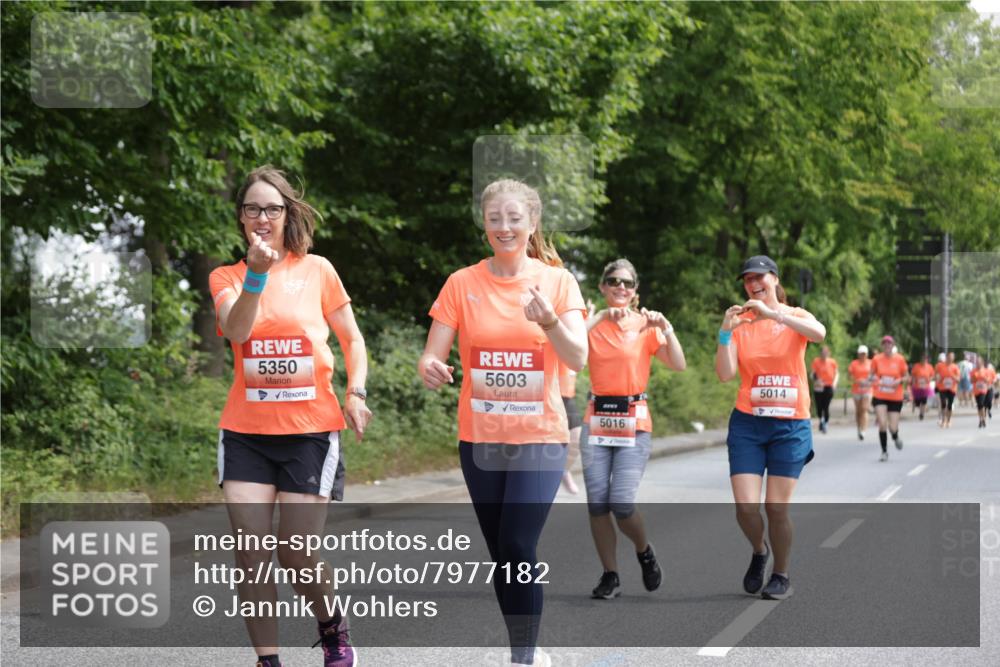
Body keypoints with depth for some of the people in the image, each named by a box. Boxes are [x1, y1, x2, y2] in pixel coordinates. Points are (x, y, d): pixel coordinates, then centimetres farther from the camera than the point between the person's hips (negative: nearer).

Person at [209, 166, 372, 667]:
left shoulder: (316, 269, 2)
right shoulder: (227, 278, 4)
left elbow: (351, 338, 12)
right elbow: (237, 330, -16)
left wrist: (355, 392, -4)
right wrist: (257, 272, -29)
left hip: (311, 430, -1)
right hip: (246, 432, 2)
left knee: (296, 554, -3)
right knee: (251, 554, -6)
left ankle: (333, 627, 27)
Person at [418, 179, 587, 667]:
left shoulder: (558, 281, -2)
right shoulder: (462, 284, 0)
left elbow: (578, 359, -12)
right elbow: (432, 357, -1)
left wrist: (549, 320, -31)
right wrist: (431, 369, -25)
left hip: (540, 438, -2)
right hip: (479, 439, 2)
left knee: (518, 549, -15)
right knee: (501, 554, 9)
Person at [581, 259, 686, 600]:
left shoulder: (646, 326, 3)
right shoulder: (594, 324, 6)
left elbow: (679, 365, -7)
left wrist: (666, 328, -17)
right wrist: (600, 317, -20)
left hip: (634, 423, -2)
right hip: (596, 422, 2)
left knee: (621, 503, -12)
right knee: (597, 504, -2)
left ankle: (644, 551, 19)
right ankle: (610, 576, 11)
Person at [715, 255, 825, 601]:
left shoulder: (795, 316, 2)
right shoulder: (741, 323, 4)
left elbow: (819, 333, -23)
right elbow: (725, 374, -6)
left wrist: (773, 313, -27)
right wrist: (725, 331, -17)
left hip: (790, 426, -1)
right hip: (747, 424, 1)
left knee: (776, 507, -3)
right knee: (745, 506, -8)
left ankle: (781, 576, 17)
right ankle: (759, 552, 24)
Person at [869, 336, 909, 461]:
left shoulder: (899, 359, -3)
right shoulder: (876, 359, -1)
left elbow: (907, 378, 4)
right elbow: (872, 375, 9)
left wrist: (900, 381, -17)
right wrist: (873, 378, -14)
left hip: (895, 398, 0)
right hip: (880, 397, 0)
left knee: (893, 427, -3)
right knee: (882, 424, -14)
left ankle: (896, 437, 36)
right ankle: (884, 452, 2)